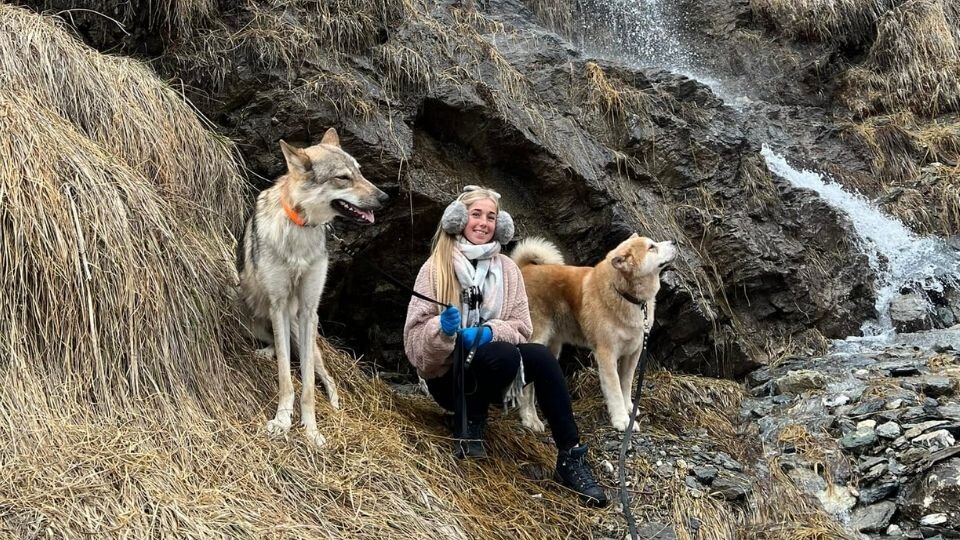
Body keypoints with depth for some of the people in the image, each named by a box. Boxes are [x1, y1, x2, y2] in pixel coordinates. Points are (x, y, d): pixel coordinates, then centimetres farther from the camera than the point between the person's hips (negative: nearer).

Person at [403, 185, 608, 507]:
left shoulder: (507, 269, 4)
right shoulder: (437, 267, -7)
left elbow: (521, 328, -1)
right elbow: (415, 334, -10)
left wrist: (488, 333, -21)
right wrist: (443, 329, -32)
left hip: (493, 373, 4)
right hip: (448, 374, -4)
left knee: (542, 357, -28)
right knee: (504, 354, -35)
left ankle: (570, 458, -25)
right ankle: (470, 422, -10)